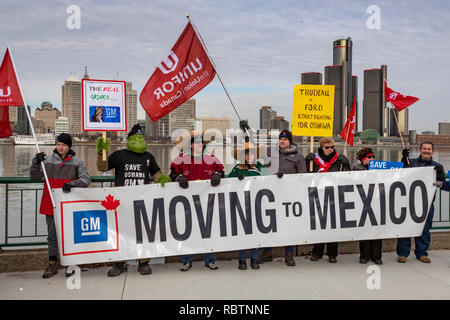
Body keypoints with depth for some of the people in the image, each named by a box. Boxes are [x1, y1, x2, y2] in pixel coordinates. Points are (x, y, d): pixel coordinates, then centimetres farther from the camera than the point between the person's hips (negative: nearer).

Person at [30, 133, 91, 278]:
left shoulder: (76, 162, 0)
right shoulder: (47, 160, 4)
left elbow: (86, 179, -4)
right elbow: (34, 177, 2)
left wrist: (72, 184, -21)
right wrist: (36, 163, -14)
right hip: (51, 205, 1)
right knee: (52, 235, 9)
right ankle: (52, 264, 21)